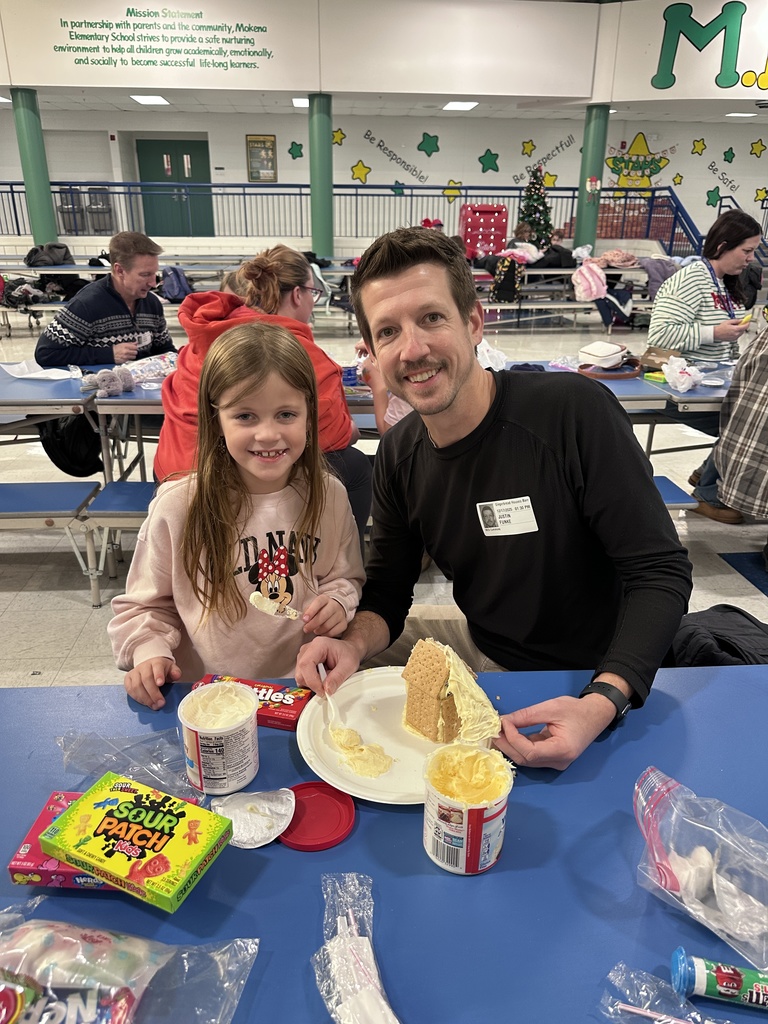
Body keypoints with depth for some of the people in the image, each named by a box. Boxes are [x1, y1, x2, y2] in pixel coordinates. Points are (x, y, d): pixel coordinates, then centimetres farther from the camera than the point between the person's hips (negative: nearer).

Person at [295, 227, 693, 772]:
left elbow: (661, 572, -22)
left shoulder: (576, 410, -25)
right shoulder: (399, 454, -7)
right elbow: (387, 593, -1)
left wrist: (602, 704, -36)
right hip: (482, 654, 5)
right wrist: (354, 643, -23)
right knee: (339, 672, 6)